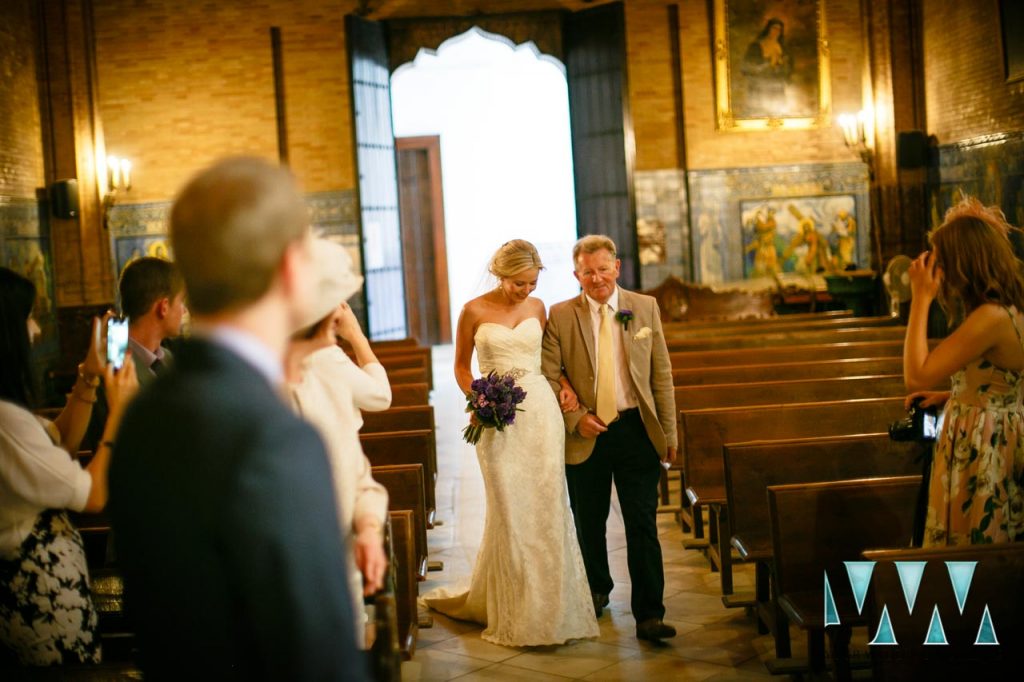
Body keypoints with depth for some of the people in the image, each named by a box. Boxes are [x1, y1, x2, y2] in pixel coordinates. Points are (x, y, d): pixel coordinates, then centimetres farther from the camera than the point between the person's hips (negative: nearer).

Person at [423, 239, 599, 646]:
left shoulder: (536, 308, 6)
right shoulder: (475, 311, -2)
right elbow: (461, 367, 5)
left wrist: (565, 386, 0)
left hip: (540, 413, 2)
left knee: (546, 506, 2)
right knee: (510, 511, 2)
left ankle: (551, 608, 14)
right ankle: (516, 614, 14)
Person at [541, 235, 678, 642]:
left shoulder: (645, 308, 3)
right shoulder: (560, 316, -1)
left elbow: (661, 374, 5)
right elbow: (549, 376, -1)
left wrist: (668, 431, 2)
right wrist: (575, 418, -12)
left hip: (637, 431, 0)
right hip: (585, 436, 0)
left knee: (643, 525, -2)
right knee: (590, 524, 15)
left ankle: (649, 615, 2)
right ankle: (597, 590, 38)